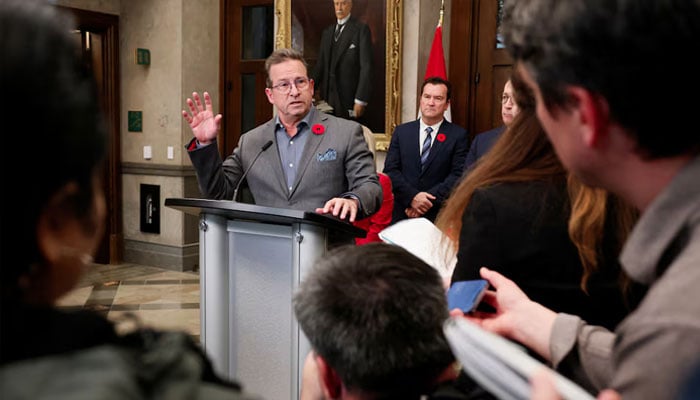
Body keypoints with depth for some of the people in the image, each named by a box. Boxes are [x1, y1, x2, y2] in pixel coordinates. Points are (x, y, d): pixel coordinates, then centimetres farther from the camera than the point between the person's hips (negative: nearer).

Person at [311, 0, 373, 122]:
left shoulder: (362, 29, -3)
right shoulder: (327, 32, 16)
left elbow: (366, 66, -9)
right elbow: (320, 64, 15)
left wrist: (360, 100, -16)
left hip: (348, 98, -5)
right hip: (327, 97, 5)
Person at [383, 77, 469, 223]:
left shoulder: (458, 135, 1)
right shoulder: (401, 131, 7)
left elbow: (459, 174, -6)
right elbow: (390, 170, 1)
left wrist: (430, 200, -15)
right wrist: (412, 197, -14)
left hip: (439, 216, -2)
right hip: (403, 212, 2)